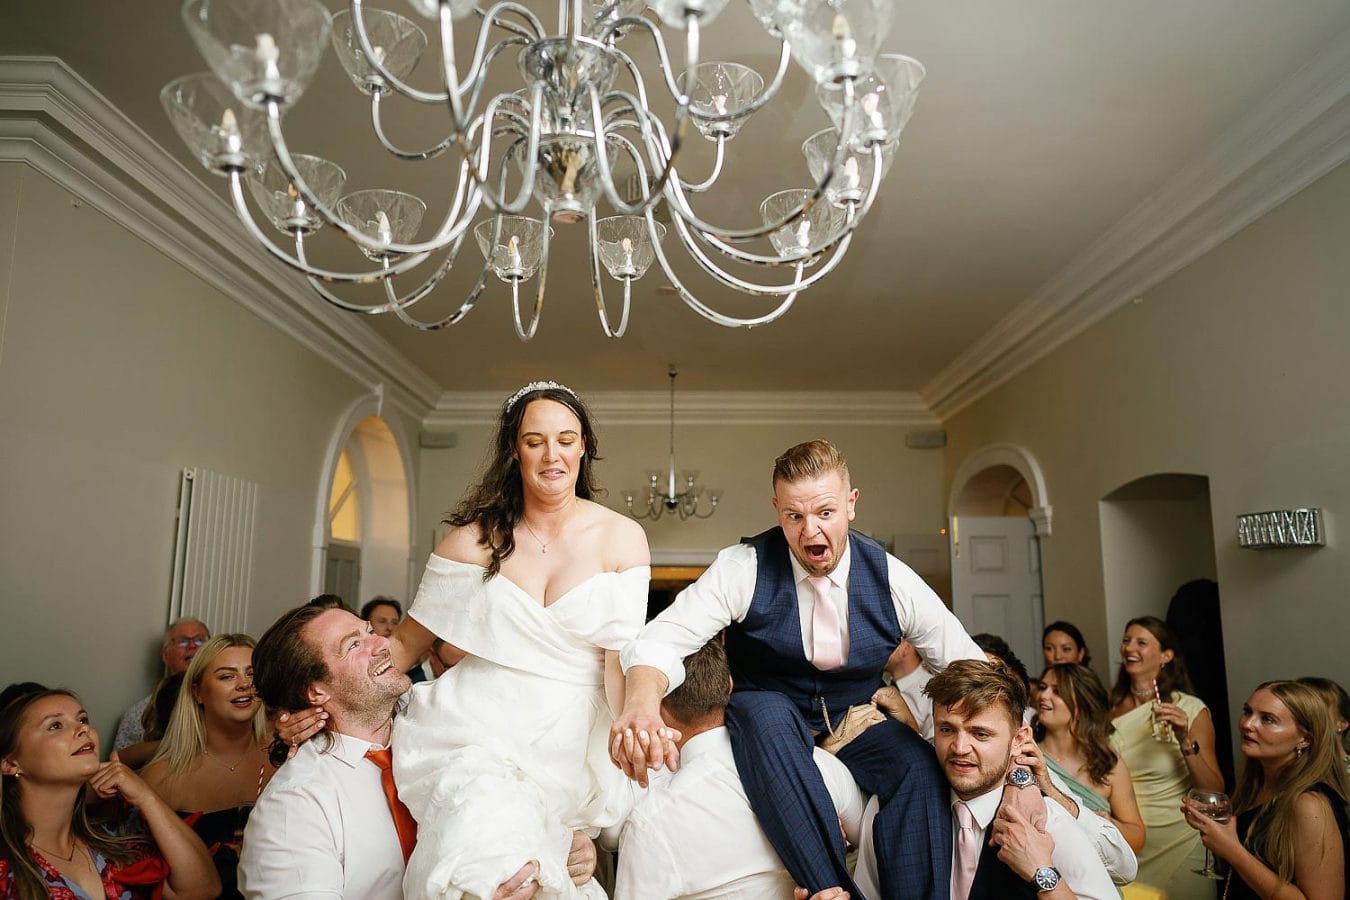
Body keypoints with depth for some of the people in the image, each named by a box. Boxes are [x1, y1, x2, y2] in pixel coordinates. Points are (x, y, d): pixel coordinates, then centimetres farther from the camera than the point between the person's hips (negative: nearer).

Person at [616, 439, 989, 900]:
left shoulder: (891, 579, -9)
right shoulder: (744, 568, -15)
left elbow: (972, 670, -3)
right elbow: (661, 639, -24)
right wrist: (641, 702, -48)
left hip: (855, 726, 2)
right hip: (766, 723, -1)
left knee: (918, 762, -29)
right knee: (763, 711, -36)